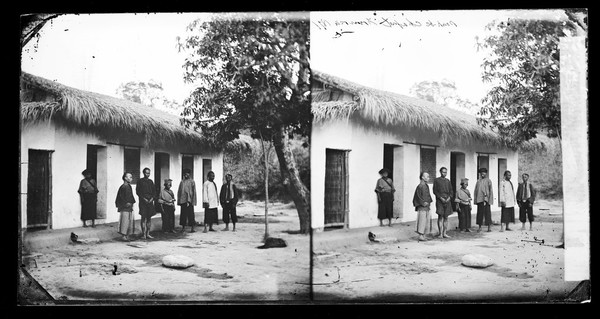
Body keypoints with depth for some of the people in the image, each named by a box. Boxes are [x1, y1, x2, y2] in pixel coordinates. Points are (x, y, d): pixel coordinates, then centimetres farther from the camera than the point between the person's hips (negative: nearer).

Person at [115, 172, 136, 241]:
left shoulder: (129, 186, 13)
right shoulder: (123, 187, -13)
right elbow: (120, 198, -15)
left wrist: (132, 203, 11)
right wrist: (126, 203, -17)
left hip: (130, 207, 9)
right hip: (124, 208, -9)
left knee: (131, 221, 8)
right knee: (125, 221, -6)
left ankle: (128, 235, 14)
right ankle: (124, 236, 0)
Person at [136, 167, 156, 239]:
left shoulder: (151, 181, 13)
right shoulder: (140, 181, 0)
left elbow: (154, 191, 14)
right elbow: (138, 191, -3)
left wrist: (152, 198, -3)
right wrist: (144, 198, -12)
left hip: (150, 201, 5)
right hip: (143, 202, -4)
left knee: (149, 218, 5)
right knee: (143, 218, -6)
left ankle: (148, 234, 10)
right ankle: (143, 234, -3)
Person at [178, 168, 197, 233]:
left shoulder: (192, 182, -1)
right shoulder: (182, 182, 12)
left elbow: (193, 192, -5)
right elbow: (179, 191, 14)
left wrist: (189, 201, -11)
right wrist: (179, 200, 5)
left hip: (189, 201, -4)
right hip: (183, 200, 4)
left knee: (190, 214, -4)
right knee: (183, 214, 6)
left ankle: (192, 228, 0)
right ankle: (183, 228, 13)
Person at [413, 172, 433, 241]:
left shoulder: (426, 186, 13)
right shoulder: (420, 186, -14)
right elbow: (418, 196, -17)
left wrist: (429, 202, 11)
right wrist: (423, 203, -19)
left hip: (427, 206, 9)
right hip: (421, 207, -9)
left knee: (427, 220, 10)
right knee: (422, 220, -6)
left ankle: (423, 235, 17)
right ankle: (420, 236, -1)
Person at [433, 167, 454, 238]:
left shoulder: (448, 181, 15)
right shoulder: (436, 180, 2)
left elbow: (451, 191, 14)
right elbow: (435, 191, -3)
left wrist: (449, 197, -5)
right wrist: (441, 198, -13)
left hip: (447, 200, 4)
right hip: (439, 201, -4)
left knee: (446, 217, 4)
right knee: (440, 216, -7)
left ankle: (444, 233, 6)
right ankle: (440, 233, -6)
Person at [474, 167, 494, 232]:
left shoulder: (488, 181, 1)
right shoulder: (478, 181, 13)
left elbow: (491, 191, -3)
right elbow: (476, 190, 14)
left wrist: (489, 200, -10)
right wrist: (475, 200, 7)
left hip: (486, 199, -4)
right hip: (479, 199, 4)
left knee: (487, 212, -2)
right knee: (479, 213, 6)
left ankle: (489, 227, 5)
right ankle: (480, 227, 13)